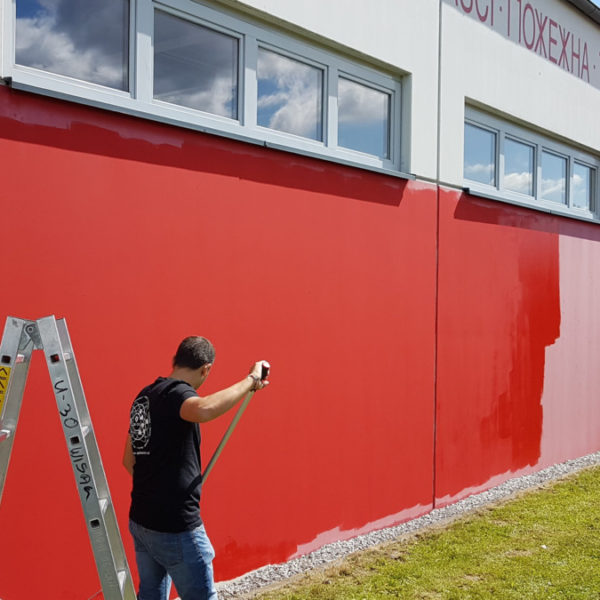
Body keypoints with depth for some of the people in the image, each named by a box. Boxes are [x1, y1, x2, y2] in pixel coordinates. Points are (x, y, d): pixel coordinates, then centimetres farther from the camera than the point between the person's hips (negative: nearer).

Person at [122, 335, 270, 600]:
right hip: (175, 528, -8)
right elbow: (204, 410, -41)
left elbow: (129, 460, 17)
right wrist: (250, 380, -31)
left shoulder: (145, 396, 10)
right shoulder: (176, 392, -16)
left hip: (141, 521, 8)